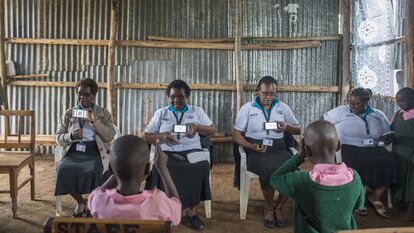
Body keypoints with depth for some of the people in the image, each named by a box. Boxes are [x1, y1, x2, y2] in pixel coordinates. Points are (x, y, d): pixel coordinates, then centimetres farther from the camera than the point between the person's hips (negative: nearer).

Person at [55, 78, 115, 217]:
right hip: (73, 152, 2)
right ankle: (80, 202, -6)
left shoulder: (104, 114, 12)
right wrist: (71, 136, -9)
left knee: (92, 171, -35)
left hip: (94, 153, -2)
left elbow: (110, 137, -1)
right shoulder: (68, 114, 17)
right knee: (63, 170, -30)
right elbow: (58, 137, 12)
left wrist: (95, 121, -12)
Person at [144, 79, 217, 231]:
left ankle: (192, 211, -15)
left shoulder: (197, 111, 17)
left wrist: (197, 127, -6)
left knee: (202, 168, -32)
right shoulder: (160, 113, 17)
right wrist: (161, 136, -8)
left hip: (192, 152, 0)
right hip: (167, 154, 0)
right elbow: (146, 136, 13)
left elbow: (213, 130, 14)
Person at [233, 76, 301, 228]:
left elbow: (298, 130, 19)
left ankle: (278, 208, -7)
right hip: (255, 152, -2)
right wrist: (252, 146, -17)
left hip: (279, 150, 3)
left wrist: (287, 127, -5)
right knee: (269, 169, -34)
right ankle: (269, 209, -8)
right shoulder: (247, 108, 5)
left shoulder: (283, 108, 13)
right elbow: (236, 135, 1)